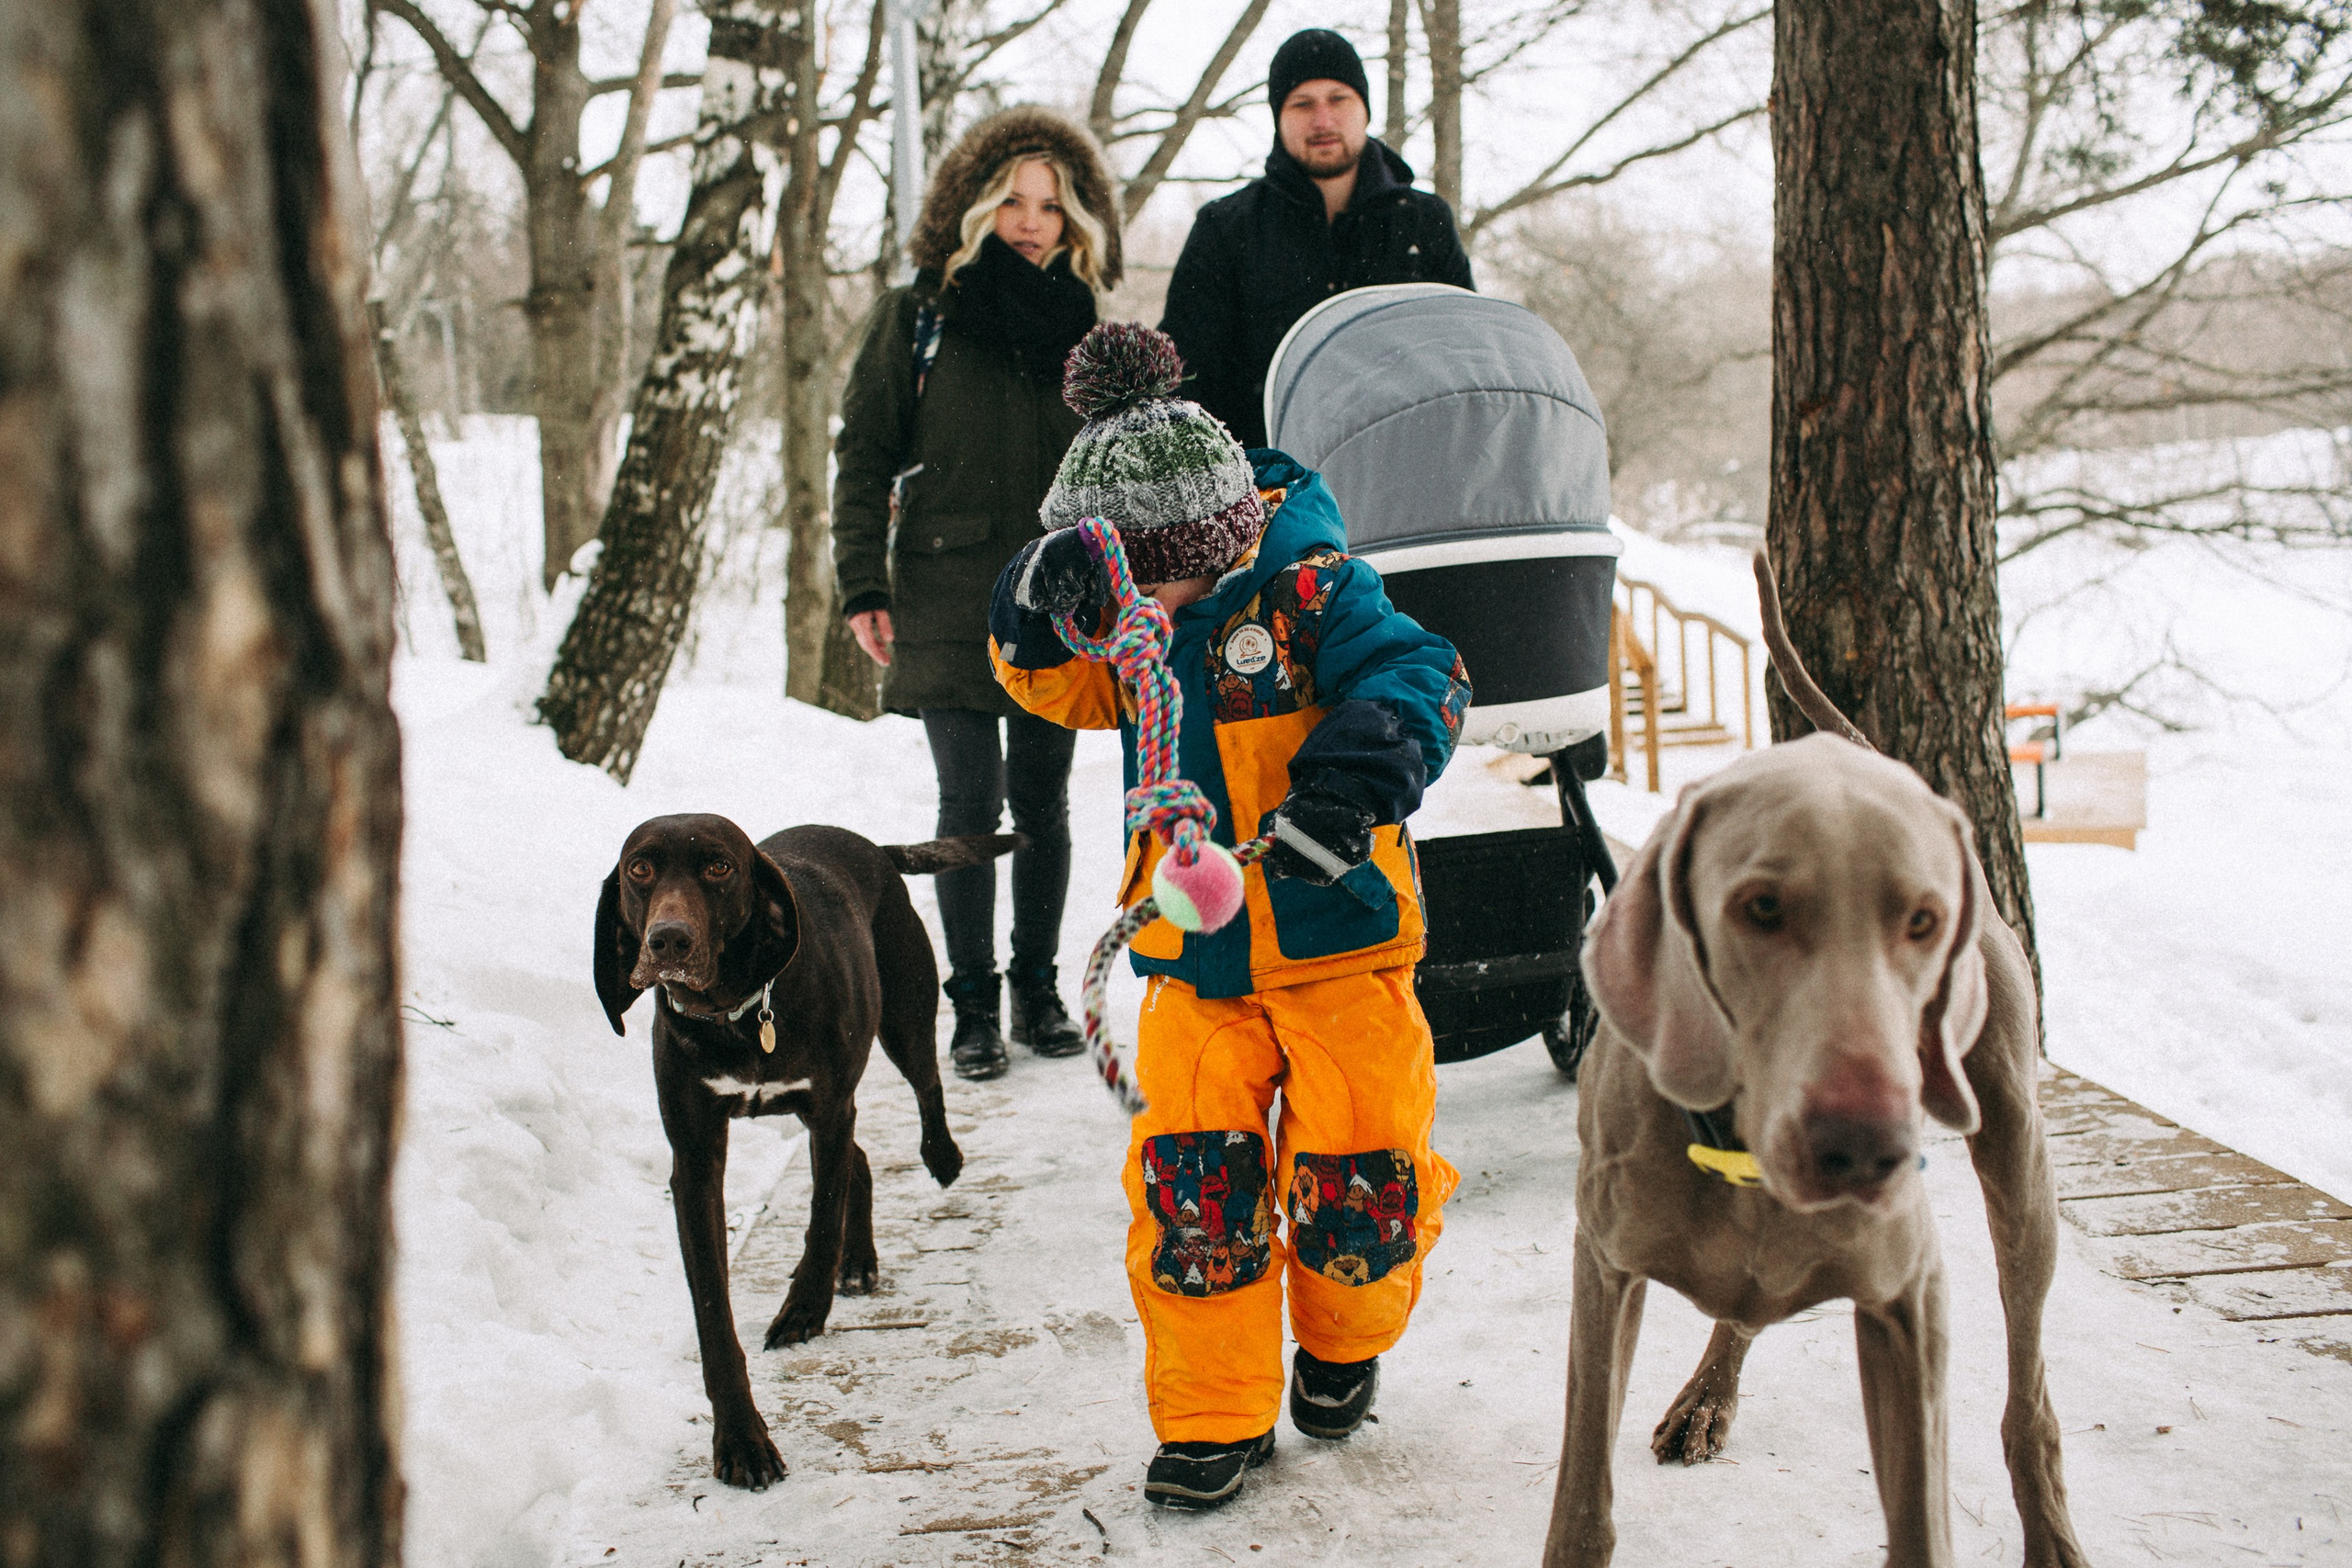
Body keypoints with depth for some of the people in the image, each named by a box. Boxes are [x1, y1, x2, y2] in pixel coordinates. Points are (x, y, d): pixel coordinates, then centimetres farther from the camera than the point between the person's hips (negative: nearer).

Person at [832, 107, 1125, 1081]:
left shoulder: (1087, 324, 9)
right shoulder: (917, 316, 4)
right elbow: (864, 454, 3)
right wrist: (864, 586, -4)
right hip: (948, 603, -2)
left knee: (1042, 803, 7)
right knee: (971, 801, -4)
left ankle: (1037, 990, 21)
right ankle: (973, 1008, 7)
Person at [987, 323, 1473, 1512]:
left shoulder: (1303, 586, -14)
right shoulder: (1125, 608, 3)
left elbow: (1420, 675, -21)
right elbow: (1070, 688, 5)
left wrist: (1359, 767, -41)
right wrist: (1044, 611, -17)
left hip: (1334, 936, -4)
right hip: (1193, 958, 4)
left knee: (1357, 1178, 2)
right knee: (1189, 1188, -3)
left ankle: (1344, 1343, 34)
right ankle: (1215, 1416, 13)